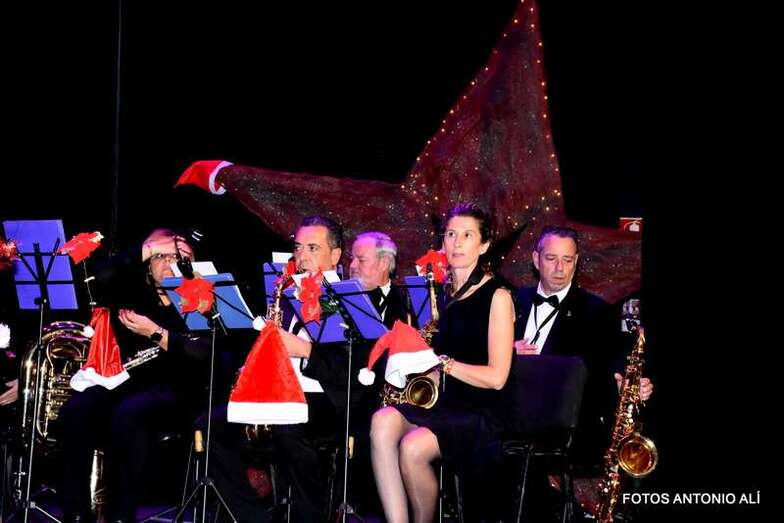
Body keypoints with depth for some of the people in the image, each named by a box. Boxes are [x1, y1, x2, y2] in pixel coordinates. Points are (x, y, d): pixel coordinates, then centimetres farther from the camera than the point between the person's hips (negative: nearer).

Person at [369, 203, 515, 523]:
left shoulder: (497, 296, -3)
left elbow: (496, 377, -10)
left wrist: (442, 362, -12)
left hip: (480, 413, -6)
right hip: (439, 404, 6)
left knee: (413, 447, -32)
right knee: (384, 421, -27)